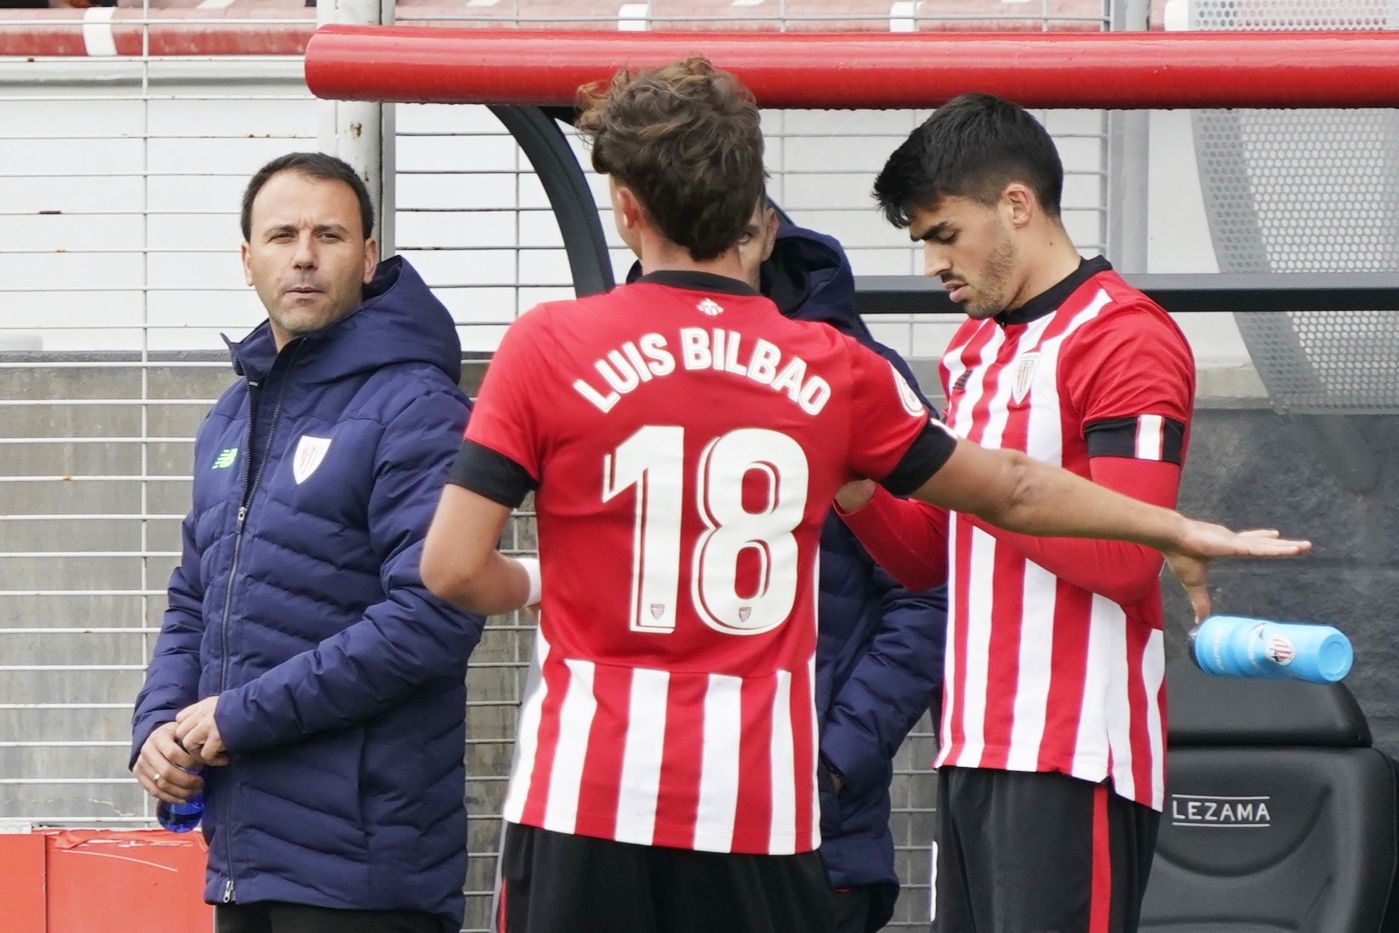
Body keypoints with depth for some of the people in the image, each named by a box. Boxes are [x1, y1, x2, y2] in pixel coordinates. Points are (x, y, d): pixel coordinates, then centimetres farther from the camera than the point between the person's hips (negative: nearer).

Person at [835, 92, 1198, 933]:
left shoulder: (1126, 340, -8)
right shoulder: (975, 346, 20)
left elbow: (1123, 559, -18)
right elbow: (929, 560, 22)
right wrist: (858, 490, 2)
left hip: (1075, 758, -9)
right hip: (972, 750, 9)